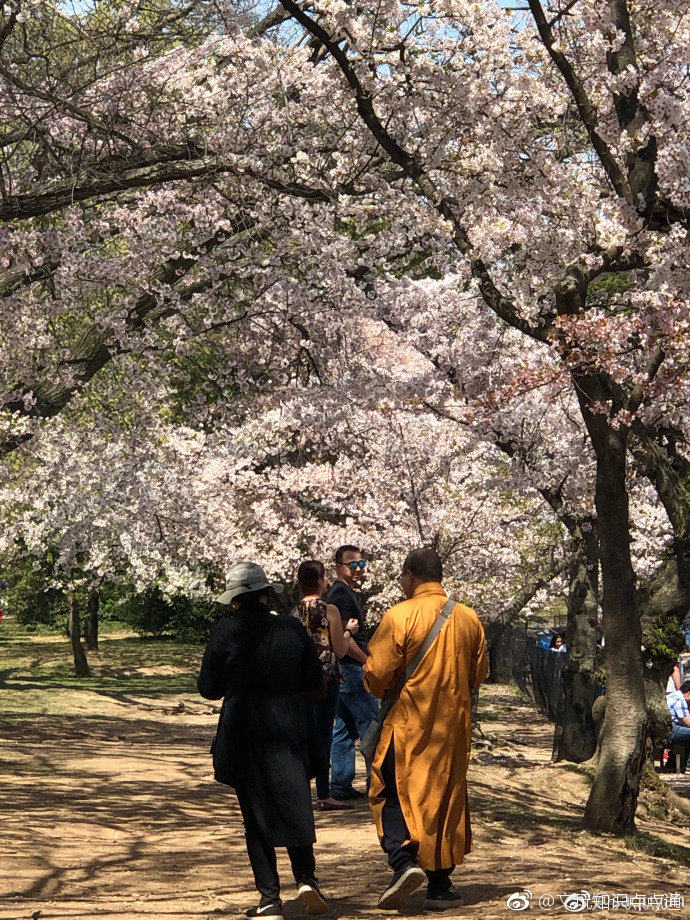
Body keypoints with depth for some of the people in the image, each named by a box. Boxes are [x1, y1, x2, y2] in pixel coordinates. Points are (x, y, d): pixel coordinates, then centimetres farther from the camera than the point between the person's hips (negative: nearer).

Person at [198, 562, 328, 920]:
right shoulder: (292, 628, -4)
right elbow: (314, 682, 2)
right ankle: (306, 877, 0)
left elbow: (209, 689, -1)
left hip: (243, 730, -1)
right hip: (291, 726, 1)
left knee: (256, 814, 7)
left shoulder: (223, 634, -9)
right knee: (295, 804, 17)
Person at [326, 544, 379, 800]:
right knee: (371, 724, -7)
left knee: (345, 729, 10)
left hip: (343, 671, 10)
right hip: (351, 669, -10)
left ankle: (340, 786, 12)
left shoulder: (341, 593, 18)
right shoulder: (342, 594, -14)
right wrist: (369, 662, -16)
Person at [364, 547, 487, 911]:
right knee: (447, 796, 12)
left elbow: (377, 673, -12)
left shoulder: (399, 616, -12)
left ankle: (404, 861, -14)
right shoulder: (468, 618, 4)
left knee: (391, 793, 7)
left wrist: (380, 690, 10)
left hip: (408, 721, -4)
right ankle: (440, 884, 13)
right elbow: (478, 673, 13)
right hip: (454, 724, 4)